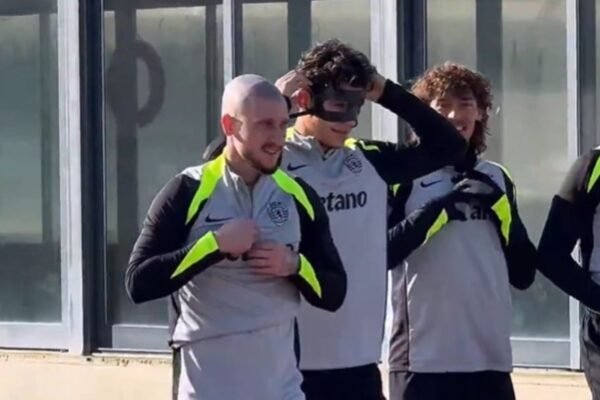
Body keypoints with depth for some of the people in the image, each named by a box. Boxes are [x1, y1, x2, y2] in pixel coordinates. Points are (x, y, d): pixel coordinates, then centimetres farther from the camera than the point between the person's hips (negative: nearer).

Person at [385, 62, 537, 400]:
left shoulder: (497, 178, 13)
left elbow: (524, 273, 9)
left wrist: (500, 207, -3)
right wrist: (438, 209, -18)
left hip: (490, 358, 5)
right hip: (423, 359, -5)